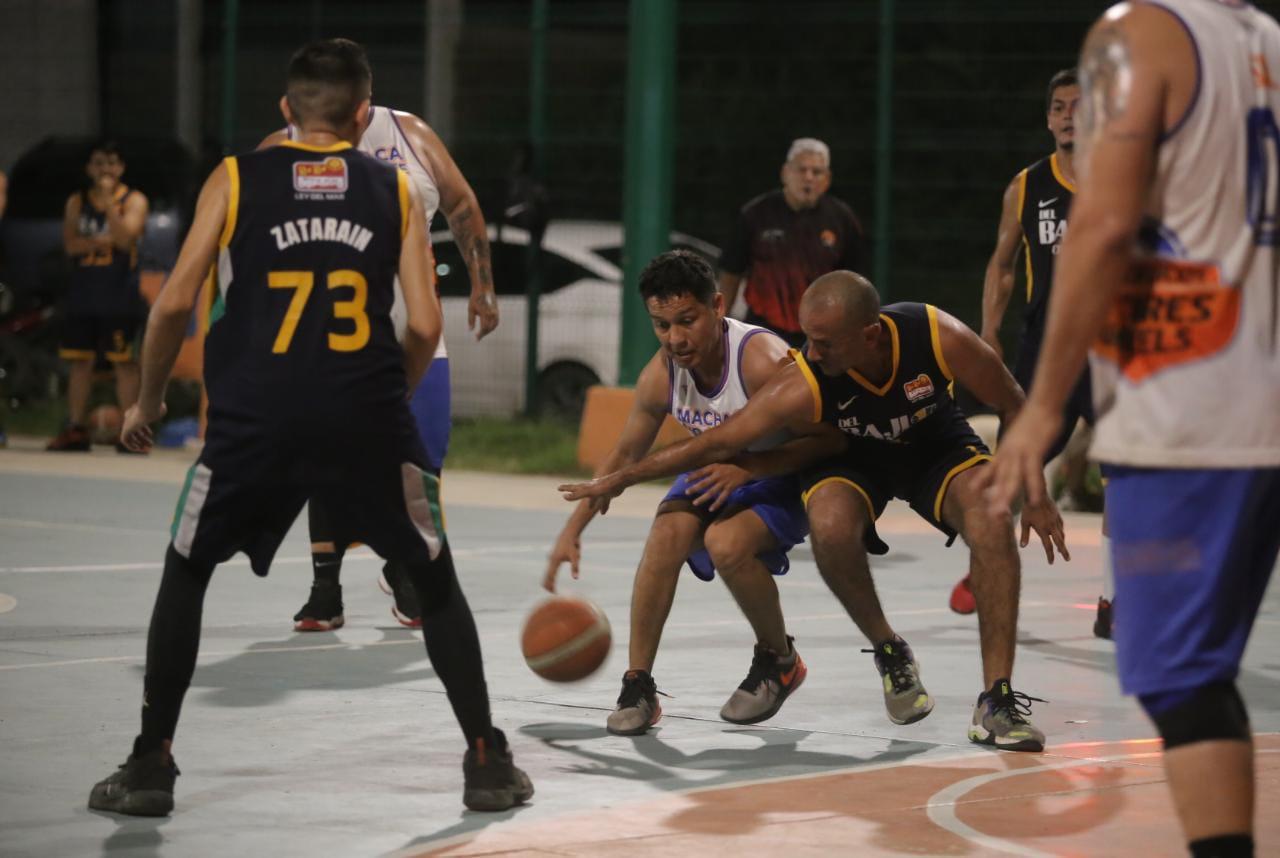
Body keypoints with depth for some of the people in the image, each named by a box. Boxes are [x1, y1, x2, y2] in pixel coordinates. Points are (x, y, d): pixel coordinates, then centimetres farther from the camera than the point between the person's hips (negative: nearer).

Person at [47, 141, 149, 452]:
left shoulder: (133, 201, -1)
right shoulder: (77, 202, 10)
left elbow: (125, 239, -16)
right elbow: (71, 245, -2)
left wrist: (109, 202, -20)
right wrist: (103, 241, -14)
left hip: (120, 295, -4)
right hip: (84, 290, 4)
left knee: (124, 361, -4)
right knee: (79, 360, 6)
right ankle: (76, 429, 11)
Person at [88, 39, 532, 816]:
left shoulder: (235, 181, 7)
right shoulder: (395, 189, 10)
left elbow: (176, 302, 2)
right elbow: (425, 324, 3)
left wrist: (148, 401, 17)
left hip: (256, 416, 0)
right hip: (366, 415, 1)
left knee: (186, 573, 19)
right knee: (434, 578, 18)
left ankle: (151, 766, 15)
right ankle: (488, 762, 15)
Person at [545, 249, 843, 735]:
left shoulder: (761, 361, -32)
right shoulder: (661, 375, -15)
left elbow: (829, 439, -27)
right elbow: (625, 454, 3)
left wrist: (747, 469, -37)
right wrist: (573, 530, -1)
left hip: (781, 478, -5)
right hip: (715, 470, 5)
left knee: (726, 544, -31)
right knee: (668, 533, -24)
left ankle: (779, 661, -3)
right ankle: (638, 685, -14)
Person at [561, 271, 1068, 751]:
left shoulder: (941, 338, -34)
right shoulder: (804, 387, -35)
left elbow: (1013, 406, -16)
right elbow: (718, 442, -23)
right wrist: (618, 480, -19)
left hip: (938, 446, 1)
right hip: (854, 457, 0)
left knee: (992, 520, -28)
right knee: (830, 527, -34)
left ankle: (997, 701, -24)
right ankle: (888, 653, -6)